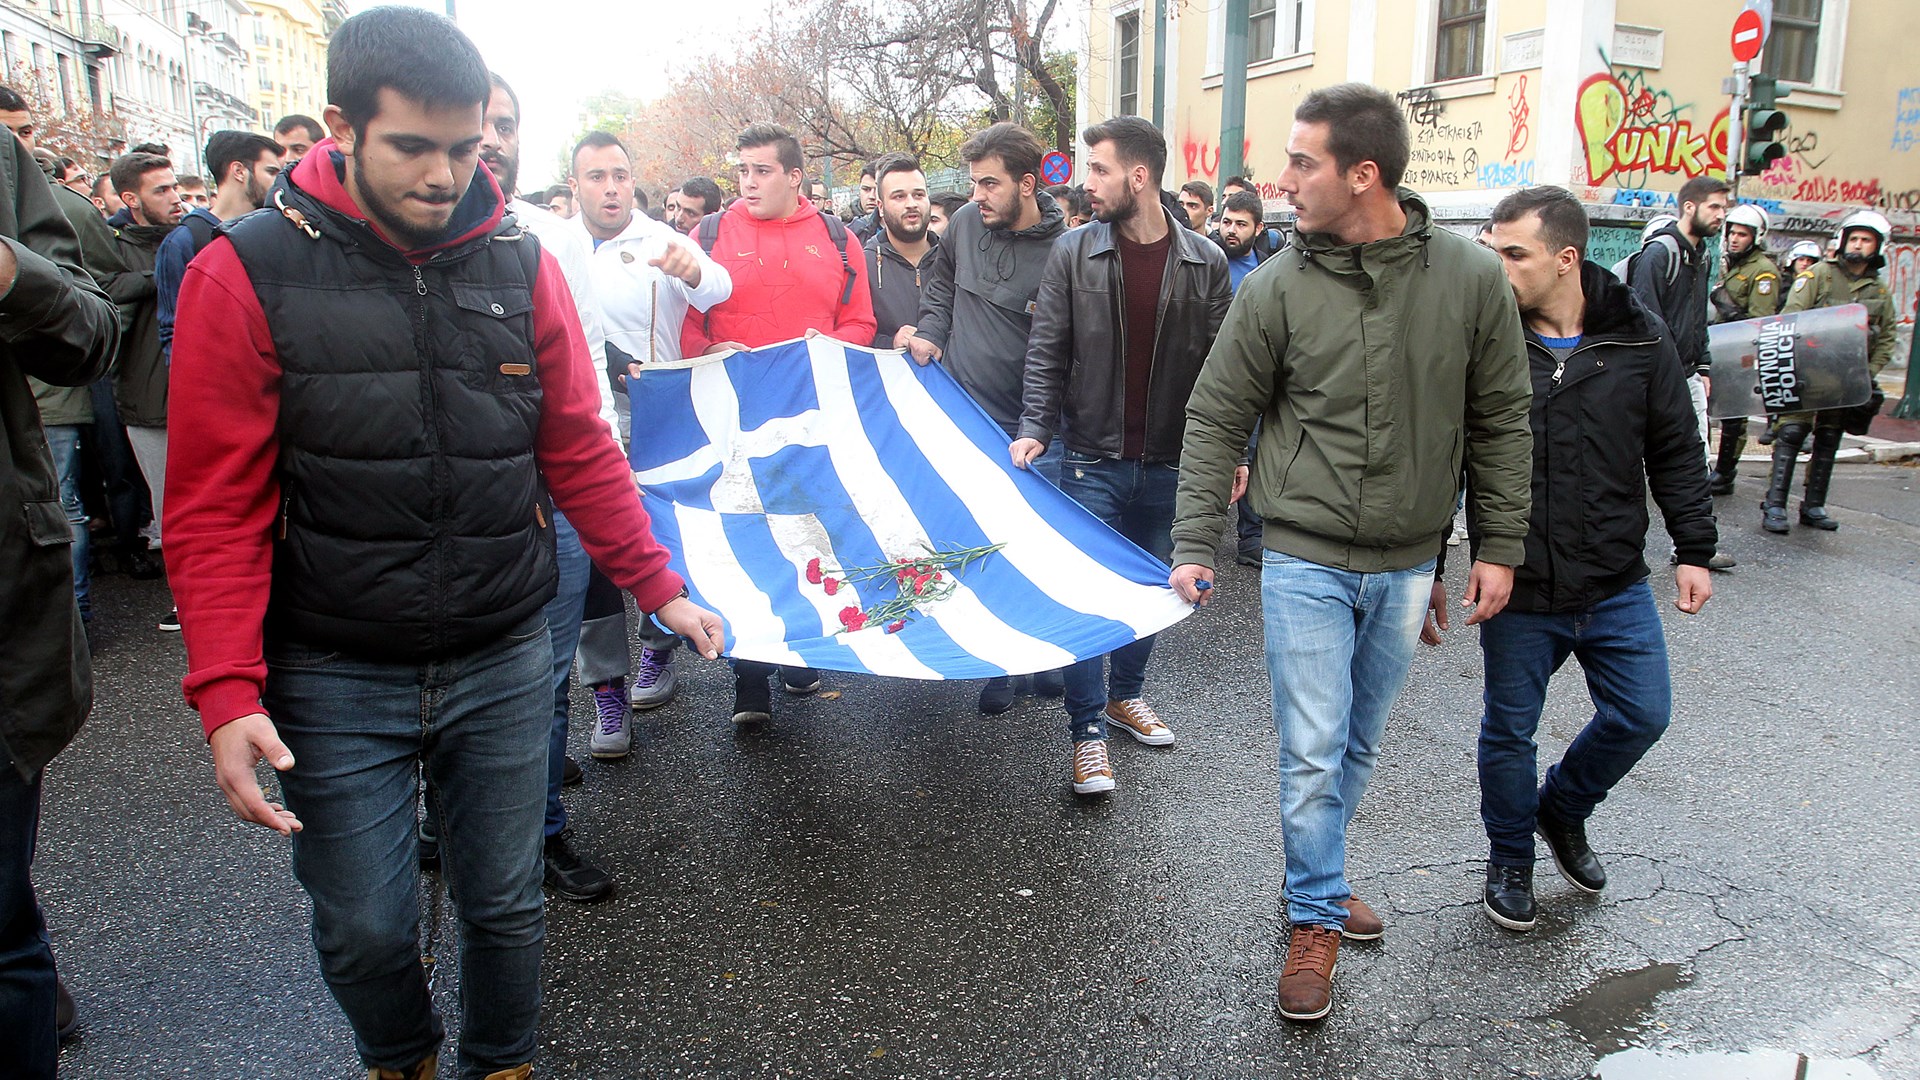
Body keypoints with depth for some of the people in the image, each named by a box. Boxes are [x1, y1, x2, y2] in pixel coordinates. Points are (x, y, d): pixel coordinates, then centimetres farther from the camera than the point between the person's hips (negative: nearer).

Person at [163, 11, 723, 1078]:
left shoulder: (521, 263, 0)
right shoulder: (248, 273, -8)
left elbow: (581, 452, 6)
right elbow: (216, 509, -7)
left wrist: (659, 586, 3)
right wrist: (228, 691, -14)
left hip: (506, 663, 2)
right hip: (336, 677, -1)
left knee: (506, 903, 13)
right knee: (365, 929, 9)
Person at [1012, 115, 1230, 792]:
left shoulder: (1205, 265, -1)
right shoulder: (1073, 254, -2)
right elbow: (1046, 352, -3)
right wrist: (1036, 429, -14)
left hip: (1169, 464, 2)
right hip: (1092, 461, -1)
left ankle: (1126, 693, 36)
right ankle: (1089, 731, 9)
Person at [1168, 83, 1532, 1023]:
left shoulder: (1470, 278, -5)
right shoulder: (1277, 287, -8)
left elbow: (1501, 422, 4)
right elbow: (1216, 420, -1)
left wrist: (1499, 545, 3)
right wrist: (1195, 544, -4)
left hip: (1407, 567, 2)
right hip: (1306, 558, -2)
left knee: (1359, 744, 16)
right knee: (1312, 751, -1)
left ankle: (1317, 879, 38)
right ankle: (1316, 919, 18)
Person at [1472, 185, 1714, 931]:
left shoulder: (1639, 340, -3)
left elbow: (1676, 455, 7)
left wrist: (1694, 550, 5)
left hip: (1618, 584, 3)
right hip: (1519, 591, -2)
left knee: (1641, 716, 10)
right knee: (1510, 730, 9)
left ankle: (1562, 810, 38)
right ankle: (1509, 860, 32)